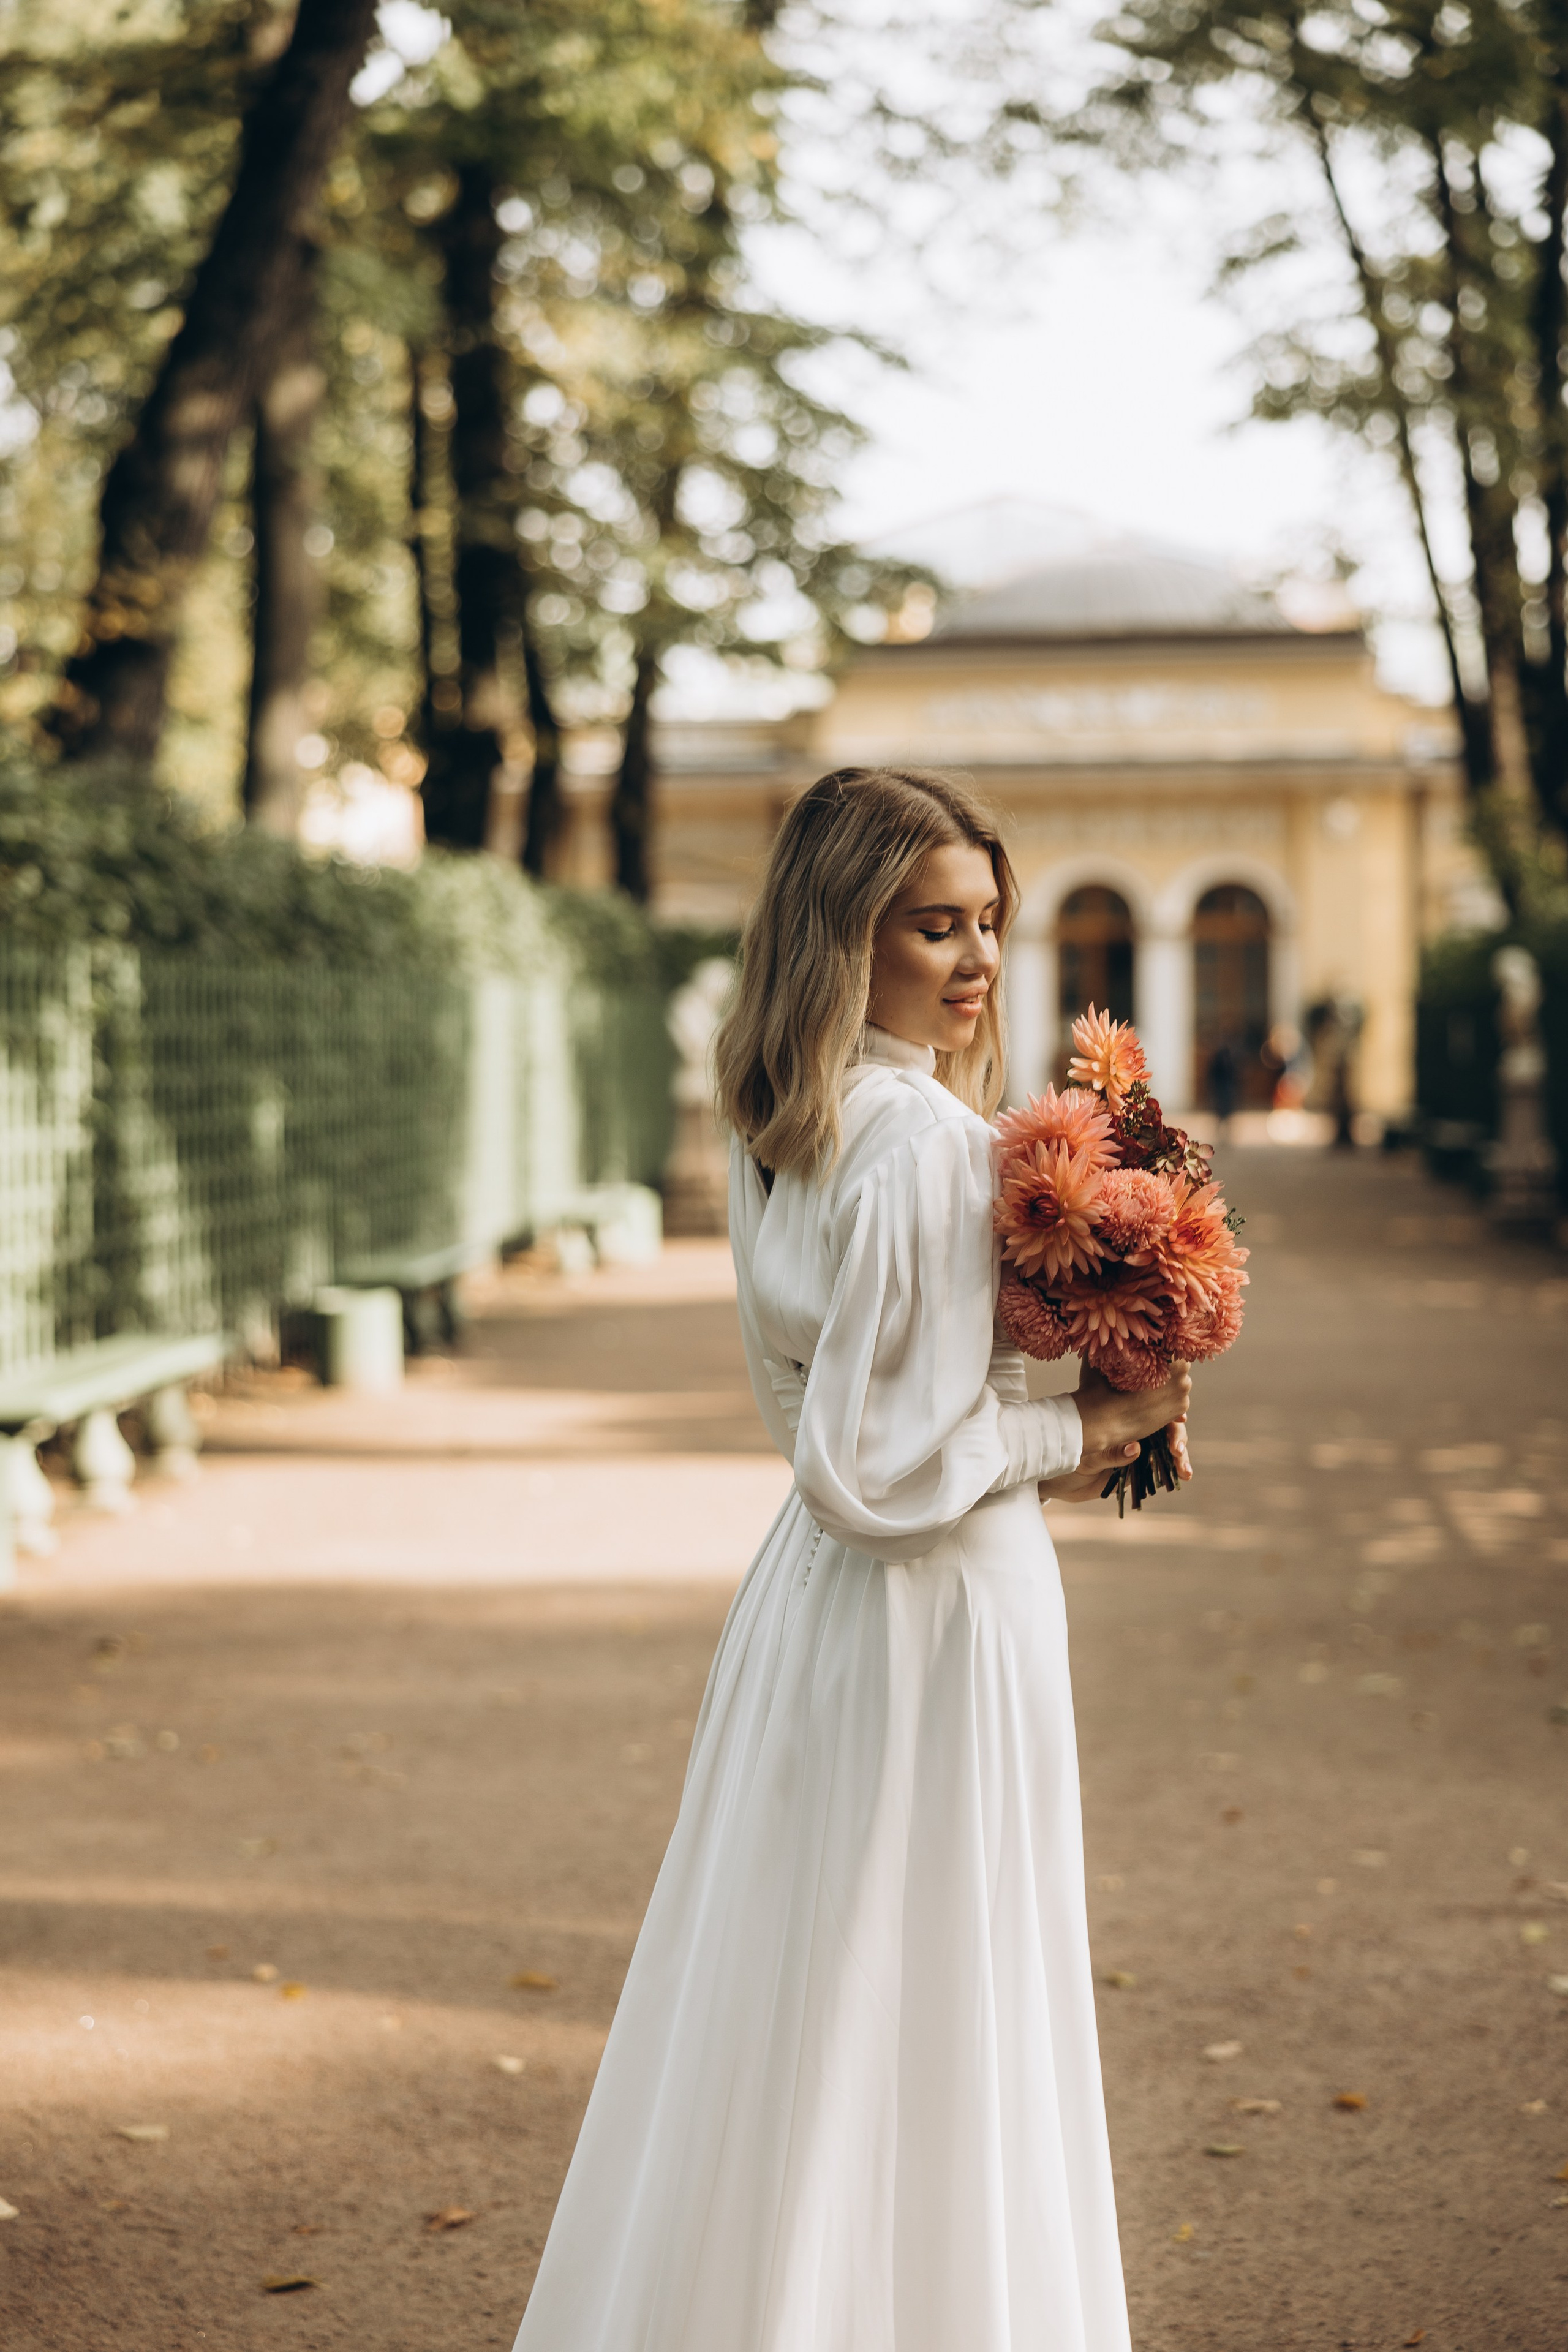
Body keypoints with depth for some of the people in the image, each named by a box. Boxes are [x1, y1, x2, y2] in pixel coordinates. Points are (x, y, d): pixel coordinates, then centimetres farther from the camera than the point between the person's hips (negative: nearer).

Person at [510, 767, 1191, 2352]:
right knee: (934, 2024, 2)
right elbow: (878, 1464, -22)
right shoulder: (924, 1135, -20)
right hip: (942, 1610, -9)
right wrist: (1071, 1433, -8)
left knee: (788, 2023, 17)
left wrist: (1046, 1445, 10)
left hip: (806, 1604, 9)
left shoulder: (771, 1134, 7)